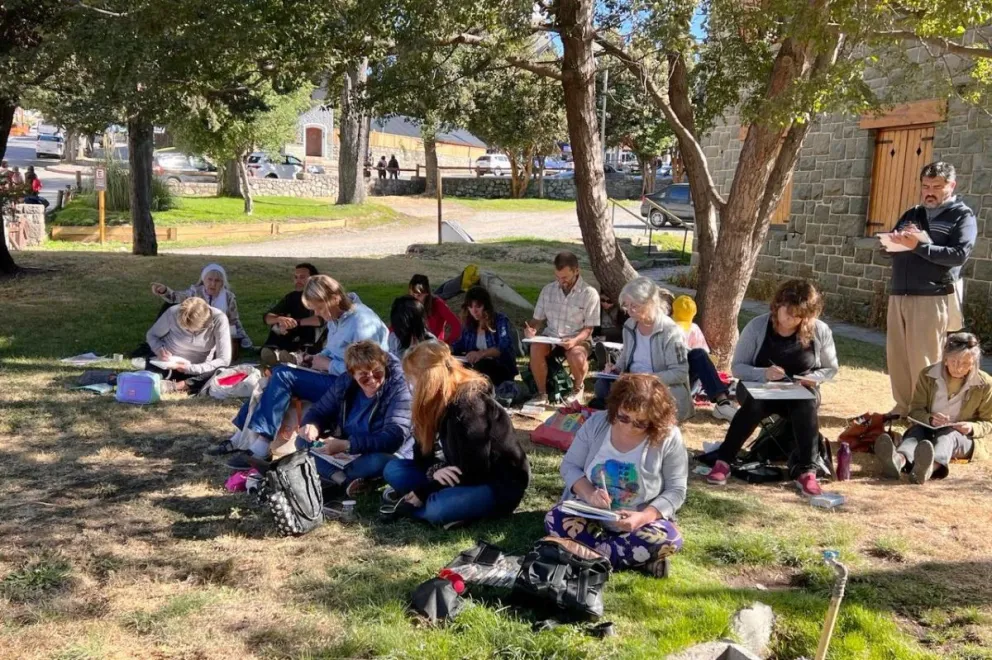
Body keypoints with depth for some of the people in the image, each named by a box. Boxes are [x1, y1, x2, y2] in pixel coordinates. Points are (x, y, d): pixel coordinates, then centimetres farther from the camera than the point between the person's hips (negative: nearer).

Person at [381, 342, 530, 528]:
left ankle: (411, 505, -9)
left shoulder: (469, 405, -24)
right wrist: (434, 470, -19)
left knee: (438, 509, -37)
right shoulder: (439, 403, 3)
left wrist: (423, 492, -19)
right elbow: (422, 451, 5)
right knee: (394, 469, 0)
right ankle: (438, 499, -15)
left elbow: (473, 472, -24)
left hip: (500, 485, -9)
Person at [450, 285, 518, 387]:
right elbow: (461, 344, 18)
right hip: (476, 366, 5)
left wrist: (481, 353, -39)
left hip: (502, 369, -5)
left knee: (481, 366, -36)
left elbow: (504, 347, -23)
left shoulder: (500, 320, -8)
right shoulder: (469, 322, 9)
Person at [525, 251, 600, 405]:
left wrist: (575, 340, -27)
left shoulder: (590, 294, -8)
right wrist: (532, 329, -14)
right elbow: (538, 318, 10)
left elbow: (588, 328, -7)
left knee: (577, 357, -36)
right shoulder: (548, 290, 5)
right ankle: (542, 393, -13)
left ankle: (578, 388, 0)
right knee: (535, 348, -31)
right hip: (550, 335, 3)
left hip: (577, 339, -3)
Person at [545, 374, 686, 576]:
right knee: (555, 520, -28)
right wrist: (588, 494, -24)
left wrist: (643, 517, -29)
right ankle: (639, 558, -26)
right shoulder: (596, 423, -9)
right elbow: (569, 465, -3)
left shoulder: (669, 437, -15)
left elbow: (676, 490, -11)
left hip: (641, 522, -2)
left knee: (669, 539, -32)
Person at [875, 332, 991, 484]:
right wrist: (930, 419, -25)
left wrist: (972, 428, -21)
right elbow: (915, 410, -1)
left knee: (948, 434, -36)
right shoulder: (928, 375, -1)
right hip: (928, 430, 2)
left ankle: (931, 467, -74)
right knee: (916, 431, -32)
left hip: (962, 437, -2)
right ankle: (899, 460, -71)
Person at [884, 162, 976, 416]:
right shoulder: (912, 214, 20)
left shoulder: (963, 215, 4)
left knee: (924, 361, -5)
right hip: (899, 295, 5)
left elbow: (959, 254, -10)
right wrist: (898, 238, -7)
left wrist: (919, 246, -18)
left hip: (933, 298, -5)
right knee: (897, 357, 5)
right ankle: (903, 408, 16)